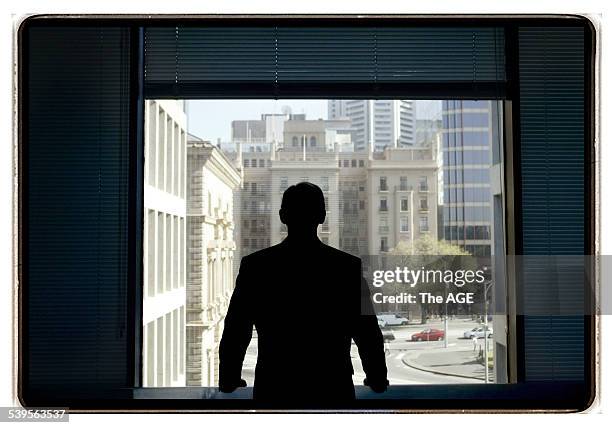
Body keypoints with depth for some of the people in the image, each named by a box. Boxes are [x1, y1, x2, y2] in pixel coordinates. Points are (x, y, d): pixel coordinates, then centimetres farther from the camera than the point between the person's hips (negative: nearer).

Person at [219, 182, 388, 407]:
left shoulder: (254, 265, -3)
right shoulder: (349, 267, -4)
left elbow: (234, 333, 2)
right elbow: (368, 334, 1)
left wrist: (228, 380, 17)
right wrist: (378, 380, 17)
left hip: (274, 392, 1)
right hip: (333, 393, 0)